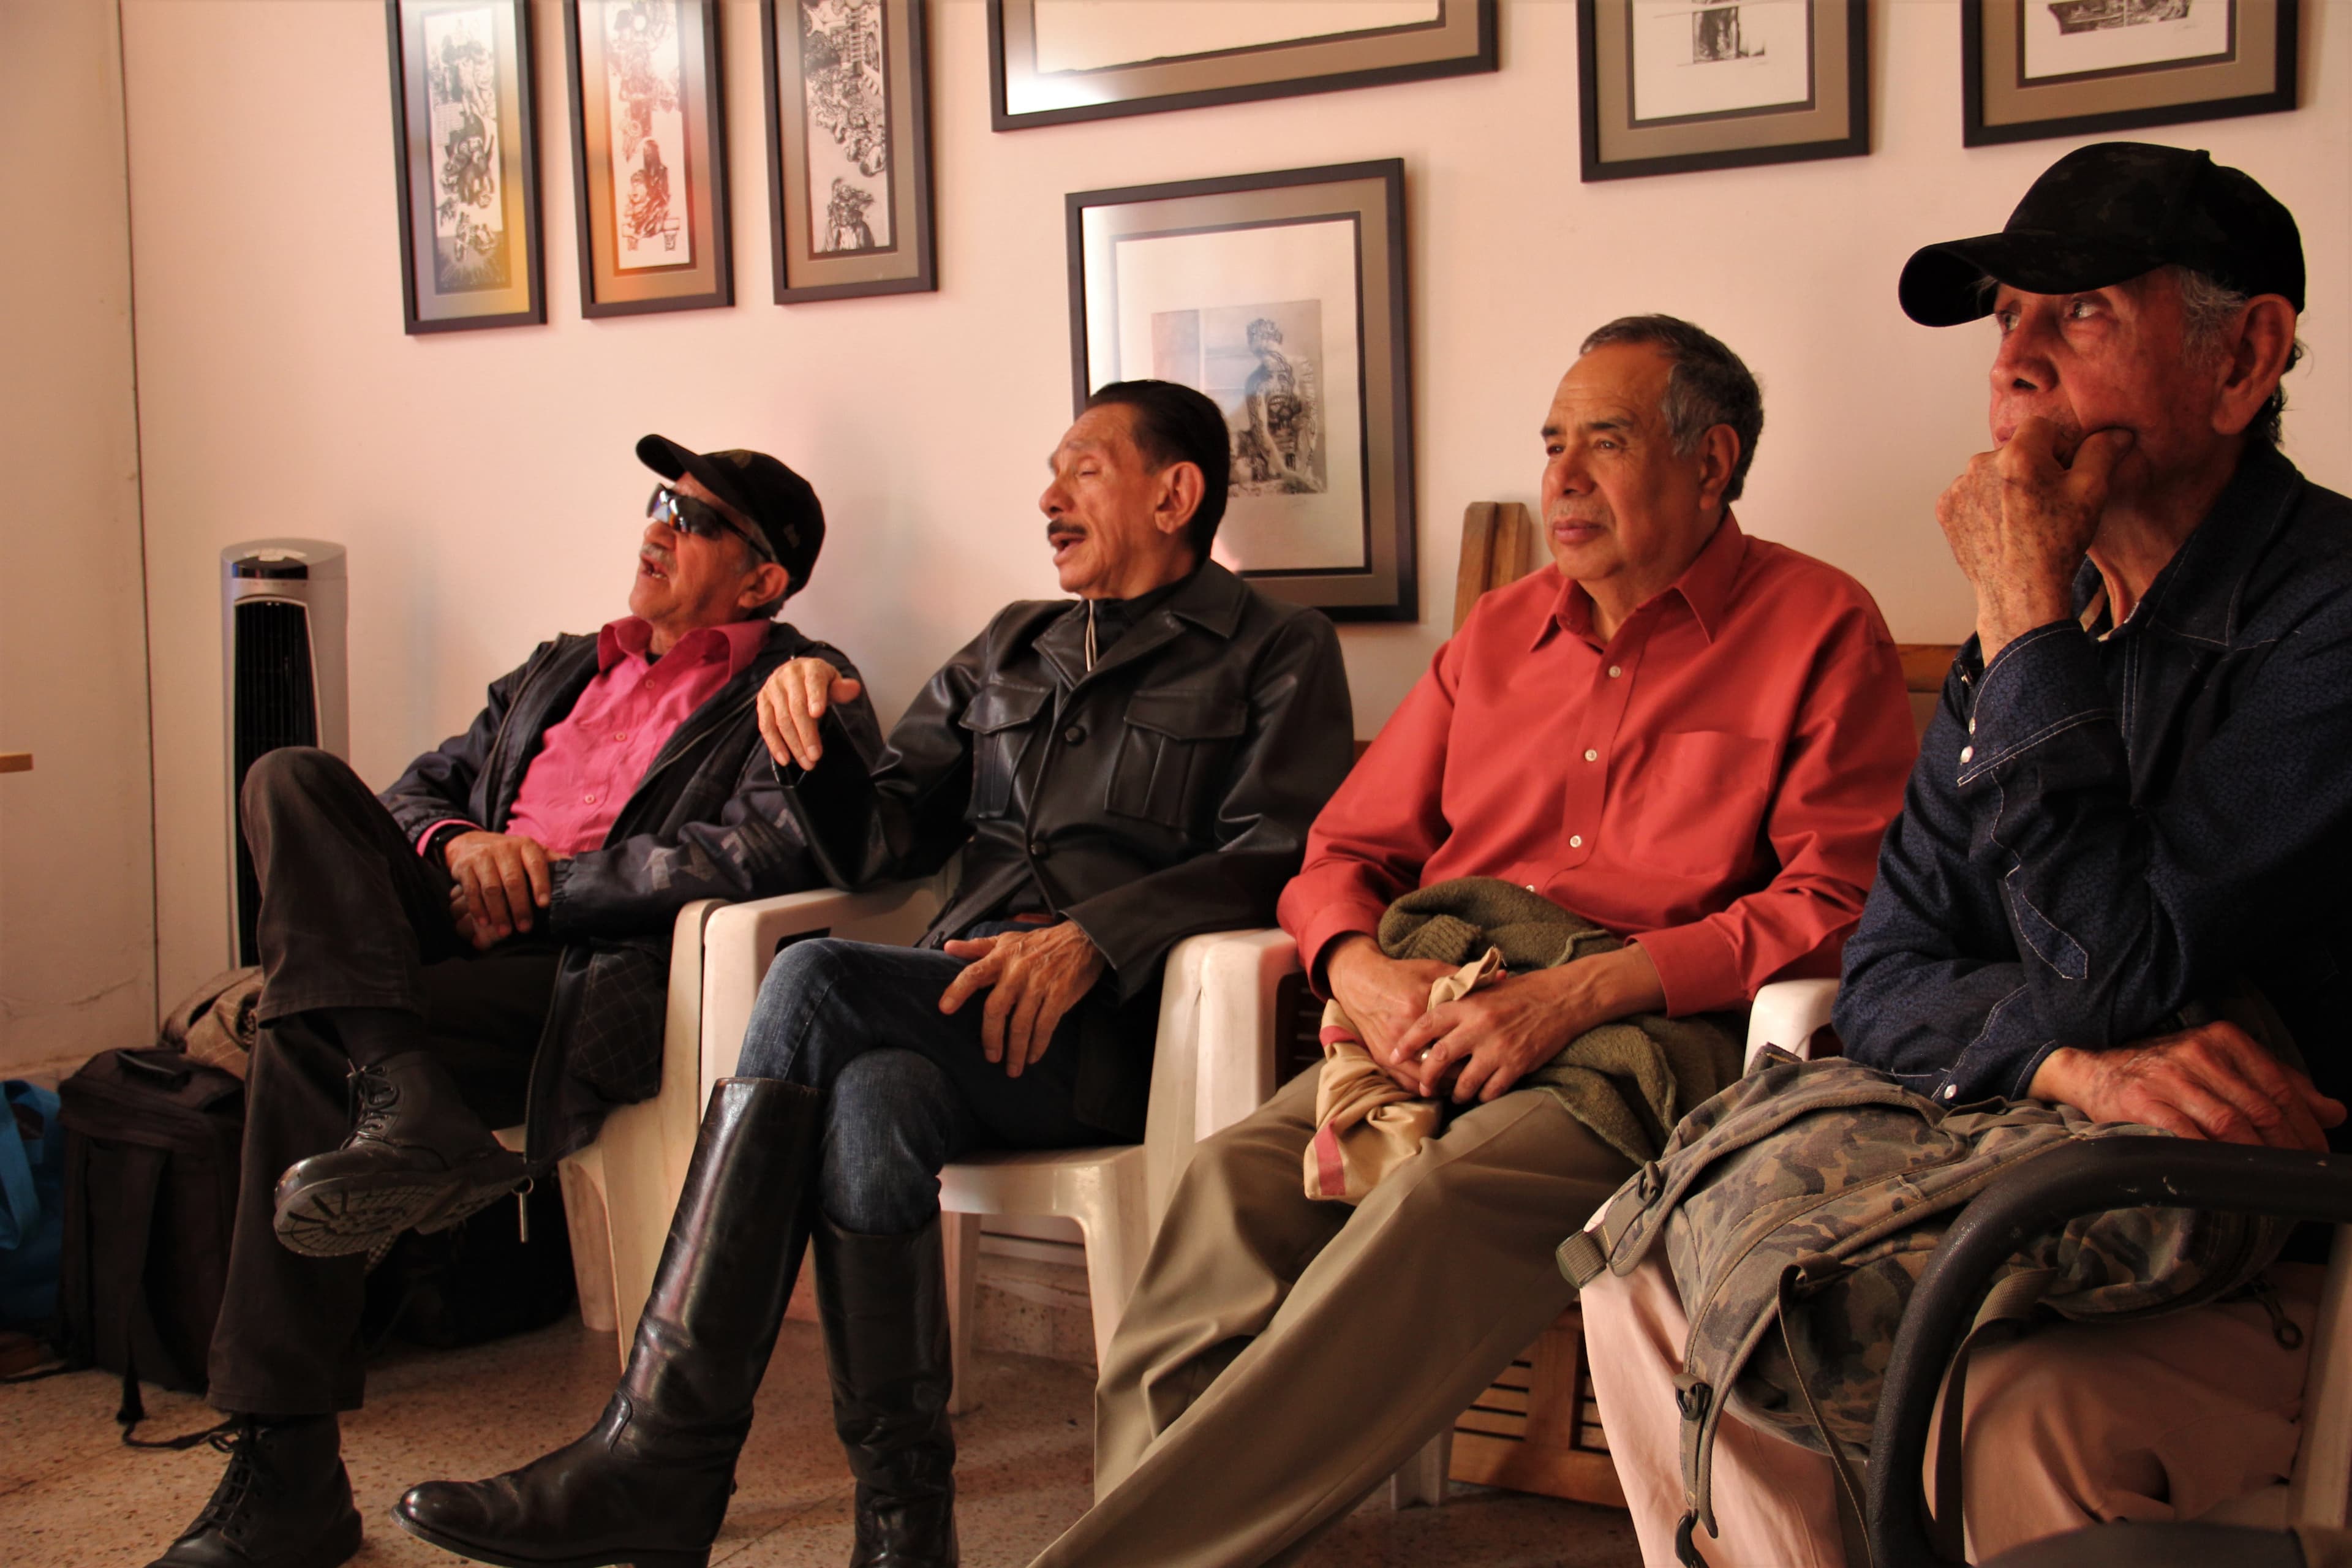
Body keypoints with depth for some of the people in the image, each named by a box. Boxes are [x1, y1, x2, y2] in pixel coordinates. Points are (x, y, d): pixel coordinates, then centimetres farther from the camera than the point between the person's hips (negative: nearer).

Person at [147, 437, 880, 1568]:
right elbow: (420, 787, 29)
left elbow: (764, 854, -13)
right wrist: (461, 846, 2)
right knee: (291, 779, -18)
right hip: (464, 942, 7)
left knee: (307, 1035, -27)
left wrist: (539, 885, -10)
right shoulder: (559, 672, 31)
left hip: (594, 977, -7)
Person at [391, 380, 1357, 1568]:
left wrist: (1093, 938, -20)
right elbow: (877, 843, 22)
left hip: (1113, 1031, -5)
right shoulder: (1005, 652, 28)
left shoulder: (1277, 654, 11)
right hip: (957, 1010, 5)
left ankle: (659, 1454, -29)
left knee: (816, 983, -29)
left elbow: (1280, 857, -6)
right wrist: (815, 740, 0)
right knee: (870, 1100, -33)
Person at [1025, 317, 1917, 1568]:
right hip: (1435, 1034, 5)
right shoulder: (1500, 633, 22)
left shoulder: (1821, 630, 7)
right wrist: (1364, 972, -3)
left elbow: (1837, 904, -4)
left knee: (1433, 1207, -35)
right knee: (1232, 1184, -27)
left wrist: (1578, 993, -14)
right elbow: (1343, 852, 23)